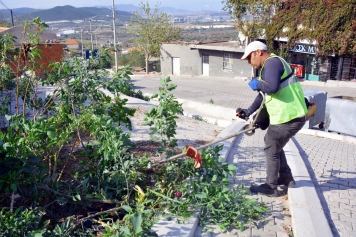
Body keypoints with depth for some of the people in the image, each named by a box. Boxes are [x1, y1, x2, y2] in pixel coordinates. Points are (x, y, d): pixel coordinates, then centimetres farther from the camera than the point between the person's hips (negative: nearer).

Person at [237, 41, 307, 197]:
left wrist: (257, 83, -11)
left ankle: (270, 188, 16)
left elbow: (272, 87, -32)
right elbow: (263, 94, 23)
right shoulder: (269, 65, 20)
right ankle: (286, 178, 35)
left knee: (271, 150, 3)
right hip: (292, 115, 10)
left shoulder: (272, 62, -14)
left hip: (288, 117, -10)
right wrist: (249, 112, 14)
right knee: (274, 145, 24)